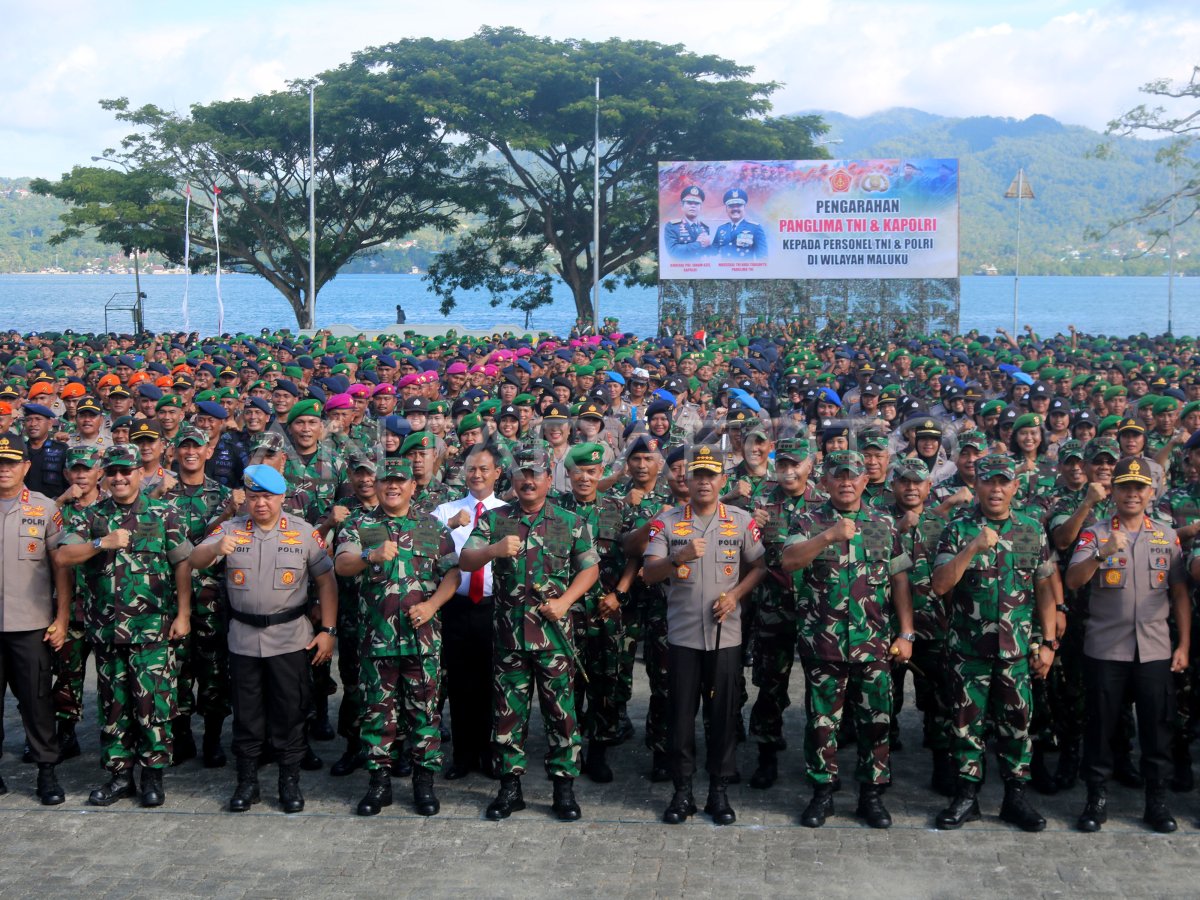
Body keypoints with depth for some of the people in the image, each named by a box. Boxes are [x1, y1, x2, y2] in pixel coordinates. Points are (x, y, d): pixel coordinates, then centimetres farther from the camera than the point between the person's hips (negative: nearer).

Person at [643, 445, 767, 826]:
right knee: (680, 713, 4)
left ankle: (719, 791, 15)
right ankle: (682, 791, 14)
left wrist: (735, 594, -7)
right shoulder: (666, 520, -1)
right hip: (682, 633, -1)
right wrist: (679, 557, -26)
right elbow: (648, 573, -8)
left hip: (725, 633, 1)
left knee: (723, 713, 5)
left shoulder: (742, 520, 3)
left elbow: (758, 566, 9)